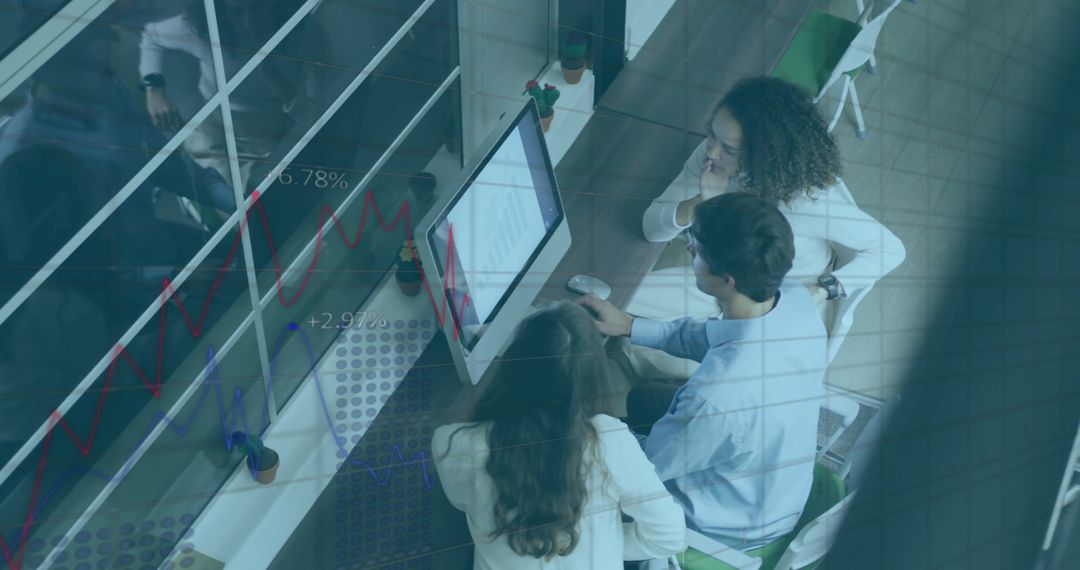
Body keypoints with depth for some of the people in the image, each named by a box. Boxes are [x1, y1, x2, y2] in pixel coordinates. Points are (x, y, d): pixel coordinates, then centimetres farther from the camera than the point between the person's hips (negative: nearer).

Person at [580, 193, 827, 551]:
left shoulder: (716, 395, -45)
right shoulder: (797, 300, -22)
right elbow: (713, 336, -1)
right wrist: (630, 326, -2)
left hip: (732, 526, -6)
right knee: (642, 398, 22)